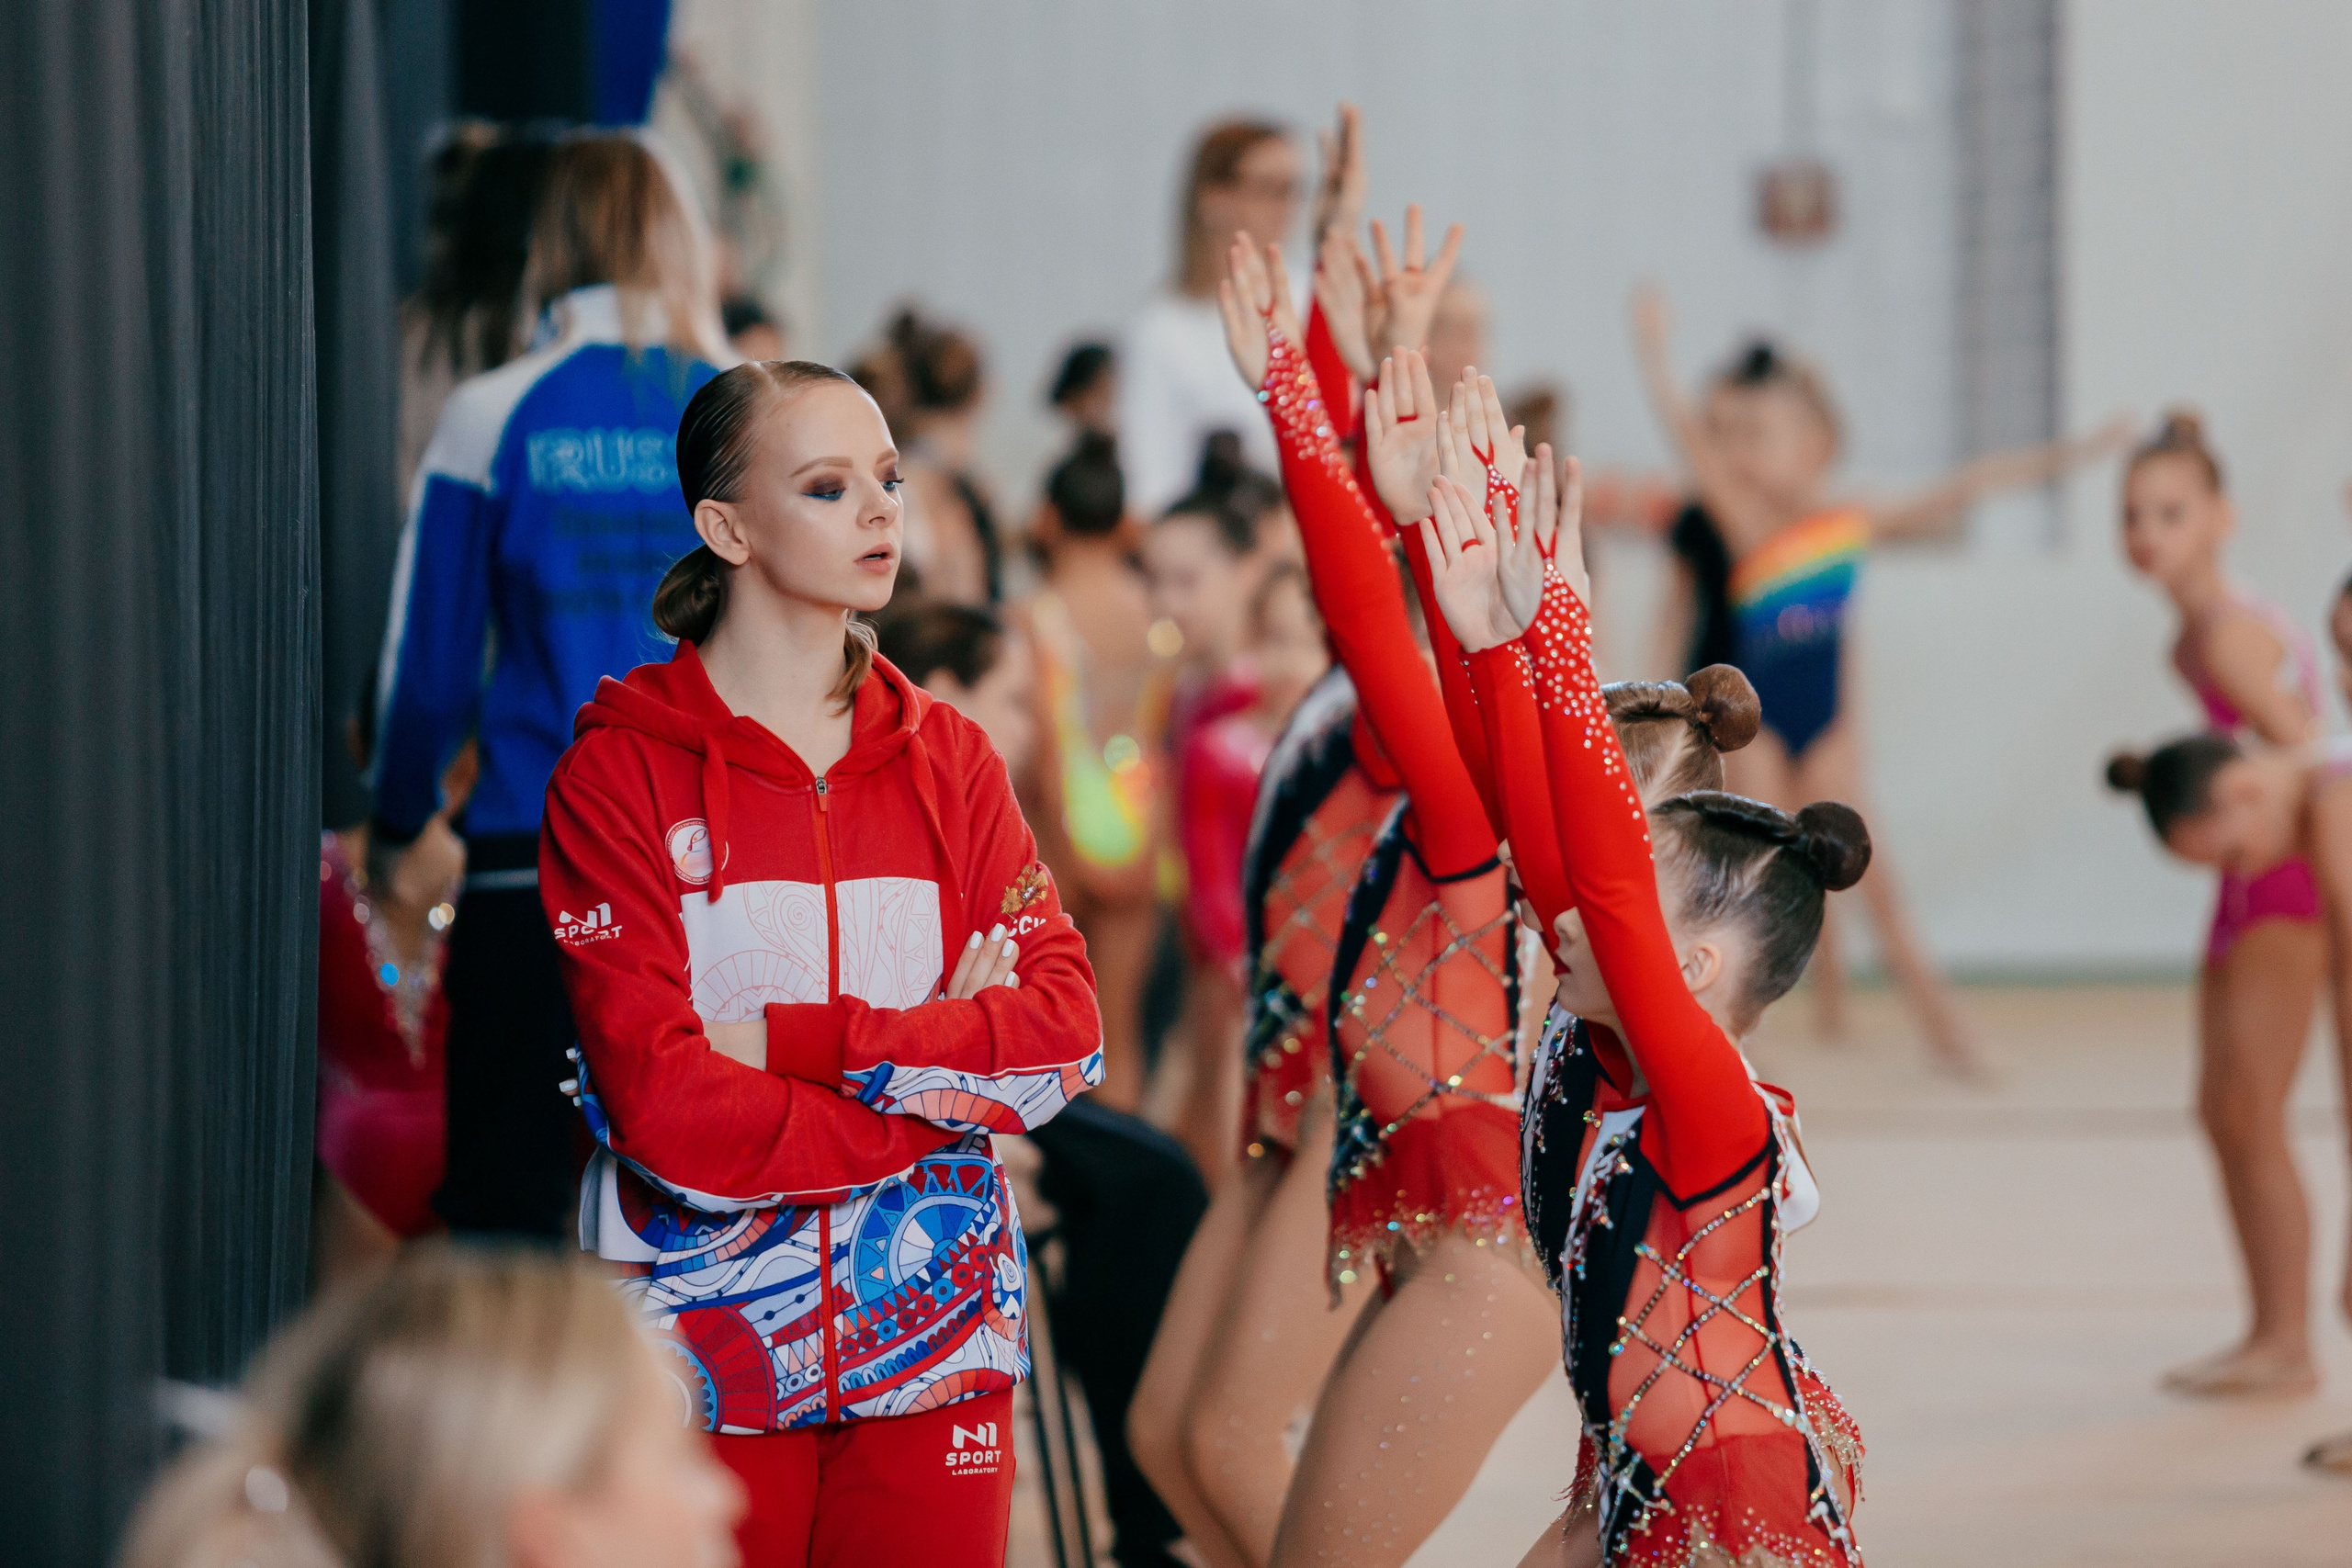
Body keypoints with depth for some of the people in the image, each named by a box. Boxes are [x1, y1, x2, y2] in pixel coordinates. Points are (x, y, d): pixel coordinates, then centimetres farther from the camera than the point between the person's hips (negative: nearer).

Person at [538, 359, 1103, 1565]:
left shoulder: (948, 760, 10)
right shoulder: (621, 773, -4)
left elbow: (1068, 1031, -2)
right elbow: (668, 1111, -13)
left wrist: (805, 1040, -12)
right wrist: (937, 1078, -8)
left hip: (936, 1339, 3)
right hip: (707, 1344, -3)